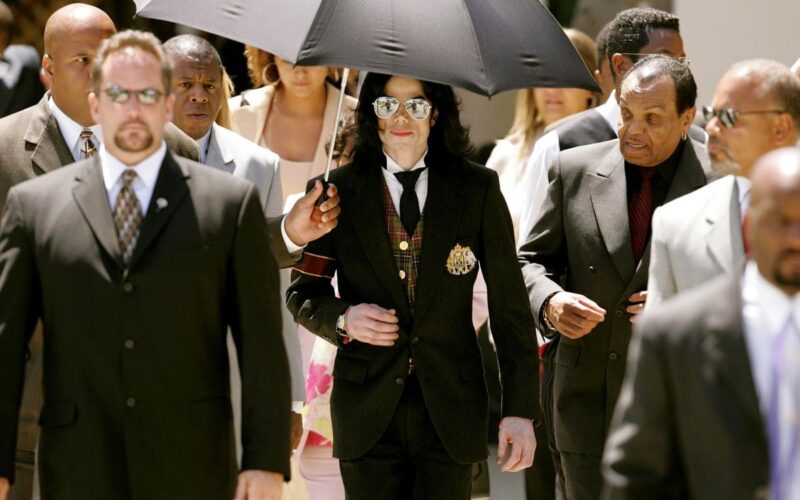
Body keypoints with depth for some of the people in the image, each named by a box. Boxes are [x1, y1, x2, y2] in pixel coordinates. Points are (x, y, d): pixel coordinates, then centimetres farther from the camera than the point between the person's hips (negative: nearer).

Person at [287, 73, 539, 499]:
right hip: (367, 413, 0)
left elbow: (509, 307, 3)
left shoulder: (477, 189, 3)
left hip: (451, 412, 0)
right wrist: (343, 318, -13)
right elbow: (302, 293, 10)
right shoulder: (339, 192, 3)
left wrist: (519, 410, -2)